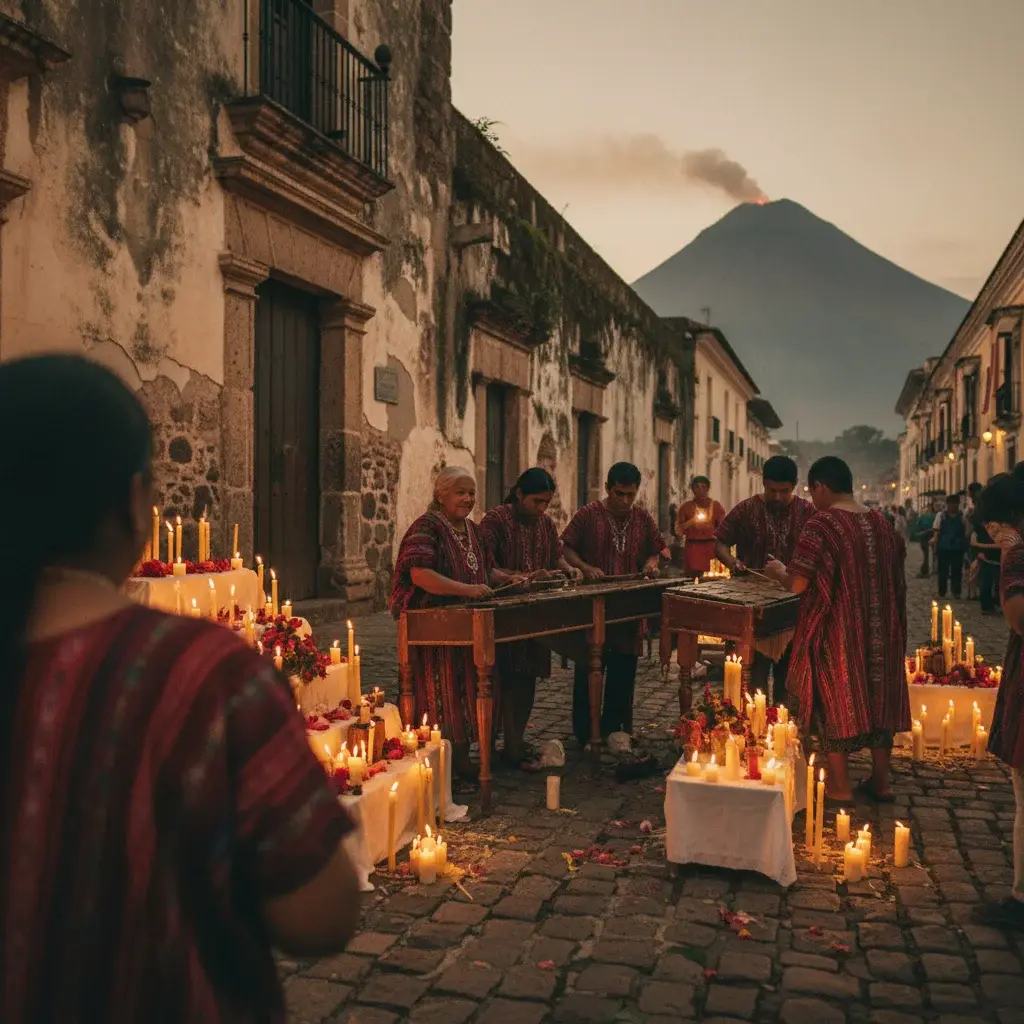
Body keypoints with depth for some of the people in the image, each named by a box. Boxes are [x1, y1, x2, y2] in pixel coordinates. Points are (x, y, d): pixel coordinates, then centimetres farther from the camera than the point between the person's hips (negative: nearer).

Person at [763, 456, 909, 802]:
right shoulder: (881, 522, 5)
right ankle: (880, 782, 25)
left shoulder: (821, 525, -17)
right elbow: (895, 575, 16)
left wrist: (778, 571, 0)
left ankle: (839, 786, 15)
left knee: (834, 701, 7)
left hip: (837, 632, -6)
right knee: (878, 697, 16)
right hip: (880, 631, 6)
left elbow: (797, 584, -20)